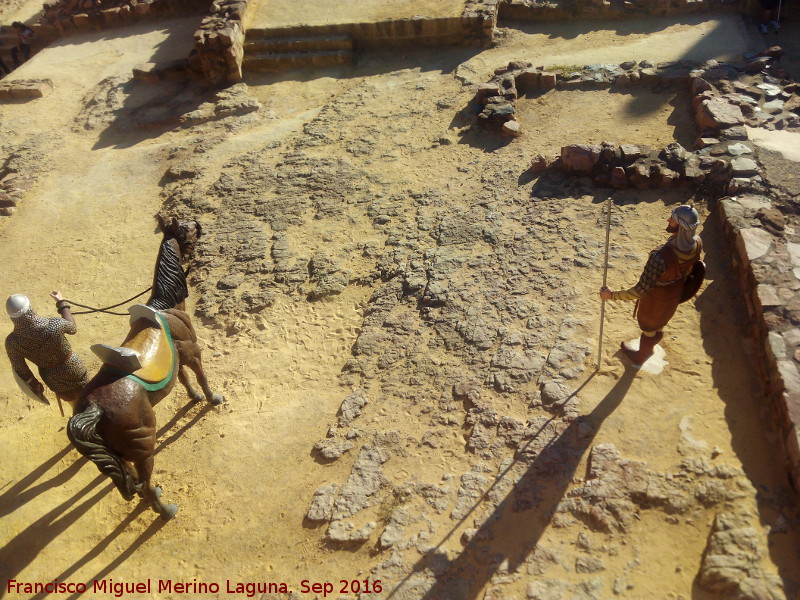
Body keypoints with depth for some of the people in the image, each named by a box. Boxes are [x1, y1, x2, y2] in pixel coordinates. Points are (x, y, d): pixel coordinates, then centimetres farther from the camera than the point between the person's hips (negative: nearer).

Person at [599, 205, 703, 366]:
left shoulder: (661, 257, -47)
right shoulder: (697, 243, -24)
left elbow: (641, 290, -38)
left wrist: (612, 295, -26)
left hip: (657, 297, -6)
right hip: (675, 292, 6)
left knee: (648, 326, 25)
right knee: (660, 320, 38)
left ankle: (640, 357, 56)